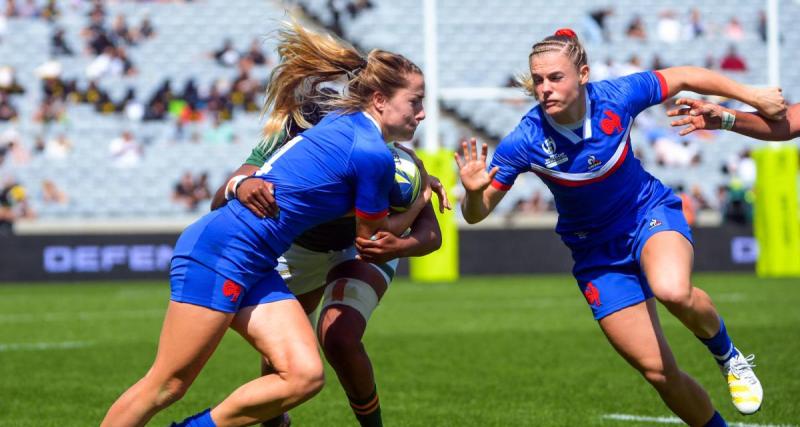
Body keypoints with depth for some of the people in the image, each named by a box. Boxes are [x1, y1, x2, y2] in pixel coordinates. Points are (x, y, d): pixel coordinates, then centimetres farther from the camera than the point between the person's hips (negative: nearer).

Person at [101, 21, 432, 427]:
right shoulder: (374, 155, -13)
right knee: (167, 385, -6)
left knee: (304, 374, -4)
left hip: (256, 268, 9)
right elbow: (371, 238, 2)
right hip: (219, 251, -9)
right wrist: (421, 202, 16)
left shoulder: (341, 122, 13)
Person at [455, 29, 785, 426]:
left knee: (673, 290, -36)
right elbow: (476, 214, -17)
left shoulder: (616, 96, -21)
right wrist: (473, 190, -40)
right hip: (597, 251, 1)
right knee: (658, 371, -3)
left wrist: (752, 95, 3)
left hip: (651, 213, -1)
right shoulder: (524, 142, -23)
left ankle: (727, 355, -4)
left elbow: (684, 77, -3)